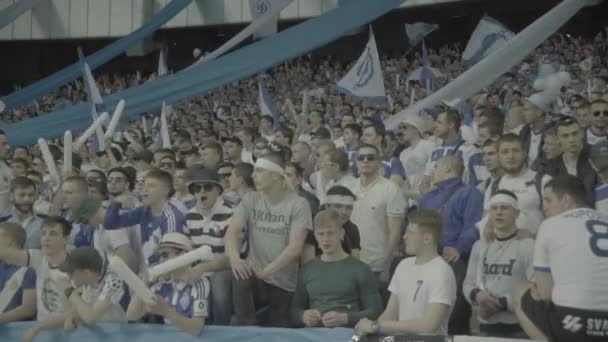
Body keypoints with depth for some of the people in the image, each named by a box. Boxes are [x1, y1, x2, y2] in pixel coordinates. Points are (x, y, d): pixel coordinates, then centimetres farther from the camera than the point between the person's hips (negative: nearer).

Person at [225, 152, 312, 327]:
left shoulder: (299, 204, -9)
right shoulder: (250, 199, 2)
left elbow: (295, 247, -16)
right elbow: (232, 231, -8)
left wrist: (266, 271, -25)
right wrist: (234, 257, -29)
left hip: (284, 282, -1)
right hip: (254, 272, 1)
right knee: (239, 277, -31)